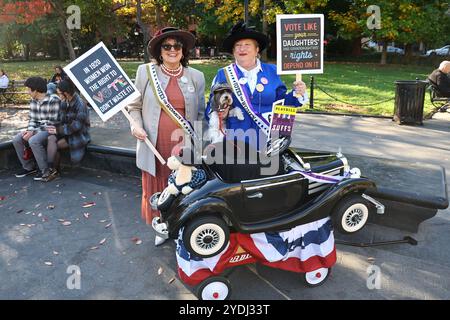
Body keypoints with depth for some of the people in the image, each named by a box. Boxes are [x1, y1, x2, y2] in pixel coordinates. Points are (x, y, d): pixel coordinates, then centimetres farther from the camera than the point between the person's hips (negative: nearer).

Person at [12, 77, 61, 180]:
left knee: (33, 141, -31)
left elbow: (52, 123, -20)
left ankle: (46, 170, -16)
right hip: (37, 129, 8)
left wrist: (33, 132, -19)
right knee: (17, 140, -7)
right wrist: (29, 130, -9)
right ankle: (29, 167, 8)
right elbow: (32, 119, 12)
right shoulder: (33, 101, 7)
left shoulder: (53, 101, -18)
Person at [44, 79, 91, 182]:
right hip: (66, 131, 7)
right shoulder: (64, 102, 6)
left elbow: (77, 126, -22)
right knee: (50, 139, -19)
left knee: (56, 145, -21)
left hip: (79, 134, -7)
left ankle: (54, 170, -4)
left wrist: (58, 130, -19)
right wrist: (55, 127, -9)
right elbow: (62, 120, 12)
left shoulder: (80, 104, -19)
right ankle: (51, 169, -17)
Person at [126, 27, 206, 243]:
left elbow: (201, 112, 10)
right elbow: (135, 105, 10)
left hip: (184, 145, 0)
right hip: (155, 145, 0)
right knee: (156, 188, 10)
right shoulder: (145, 72, 3)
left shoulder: (196, 77, 6)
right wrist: (136, 125, -9)